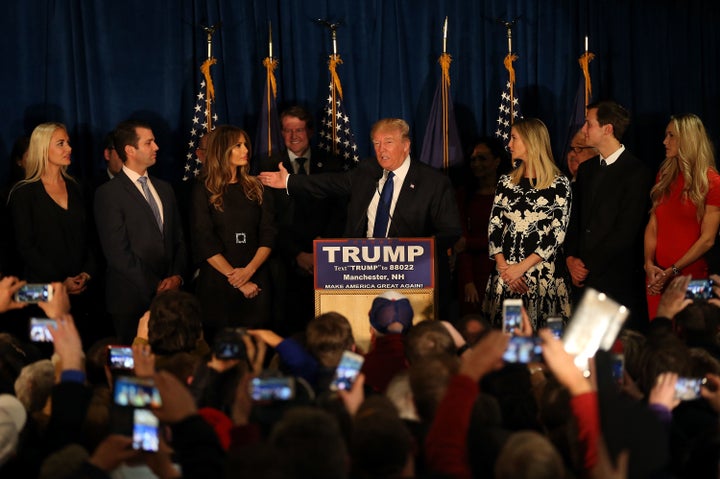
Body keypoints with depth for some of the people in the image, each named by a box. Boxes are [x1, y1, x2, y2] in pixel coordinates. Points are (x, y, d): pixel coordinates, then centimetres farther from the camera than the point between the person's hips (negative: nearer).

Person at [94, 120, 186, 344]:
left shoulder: (164, 189, 17)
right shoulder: (108, 193, -5)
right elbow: (117, 252, -11)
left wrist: (177, 276, -1)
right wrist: (154, 286, -12)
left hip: (169, 295, 5)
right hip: (132, 299, -5)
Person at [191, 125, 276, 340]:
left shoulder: (256, 188, 11)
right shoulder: (204, 191, 0)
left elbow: (268, 236, 4)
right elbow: (205, 243, -6)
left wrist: (249, 271, -11)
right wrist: (235, 278, -11)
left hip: (256, 282, 3)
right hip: (217, 283, -3)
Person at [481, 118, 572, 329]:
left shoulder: (558, 185, -1)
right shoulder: (506, 182, 12)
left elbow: (557, 234, -7)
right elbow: (494, 227, 7)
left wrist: (521, 267, -13)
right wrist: (503, 267, -8)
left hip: (543, 275, -4)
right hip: (505, 276, 4)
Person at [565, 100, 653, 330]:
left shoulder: (636, 172, -8)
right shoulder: (586, 169, 15)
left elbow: (627, 231, -13)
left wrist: (588, 266, -10)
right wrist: (571, 258, -1)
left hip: (618, 278, -6)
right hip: (584, 277, 6)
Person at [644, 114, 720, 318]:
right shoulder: (665, 176, 10)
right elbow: (653, 225, 8)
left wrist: (673, 271, -14)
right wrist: (649, 264, -7)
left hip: (690, 277, -5)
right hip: (657, 277, 5)